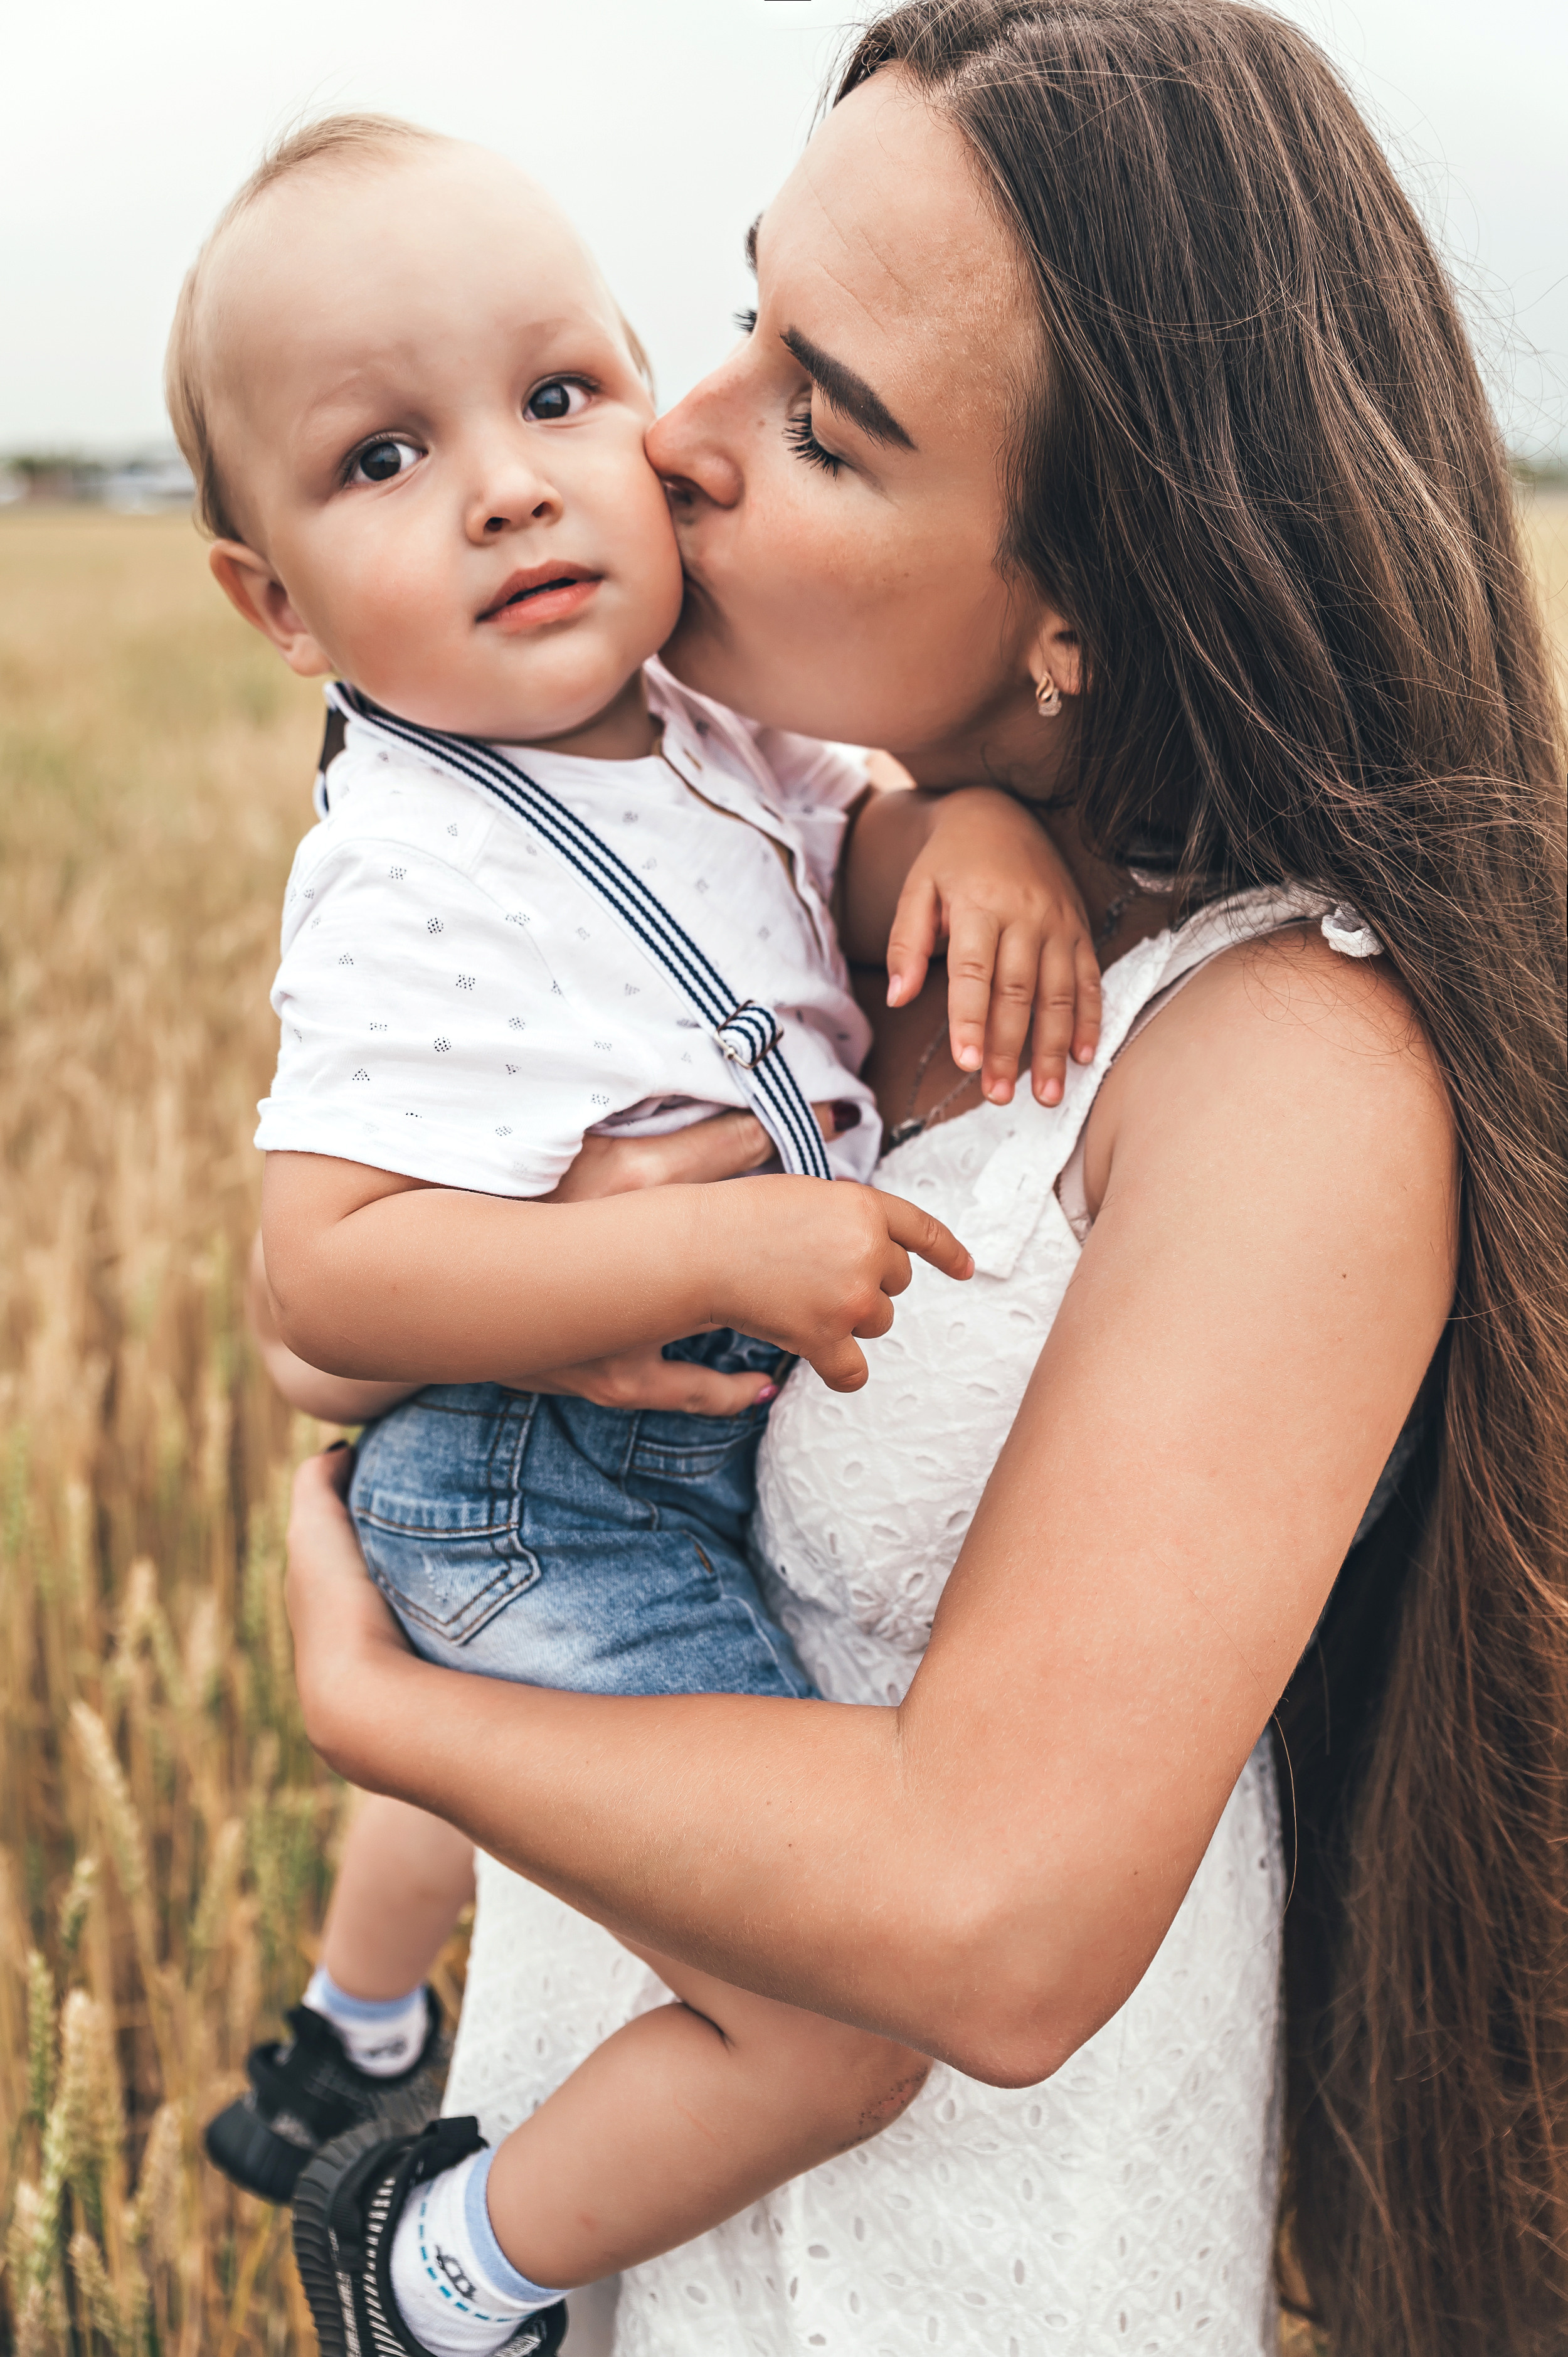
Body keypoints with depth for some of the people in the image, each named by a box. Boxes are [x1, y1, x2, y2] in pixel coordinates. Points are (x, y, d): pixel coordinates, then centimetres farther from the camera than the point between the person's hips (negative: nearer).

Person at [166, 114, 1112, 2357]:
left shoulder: (704, 730, -3)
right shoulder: (416, 889, -27)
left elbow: (852, 825, 11)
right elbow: (326, 1269, -32)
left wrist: (975, 819, -13)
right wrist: (720, 1249, -35)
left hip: (701, 1470, 9)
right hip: (565, 1525, -9)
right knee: (842, 2040, -11)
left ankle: (347, 2049, 63)